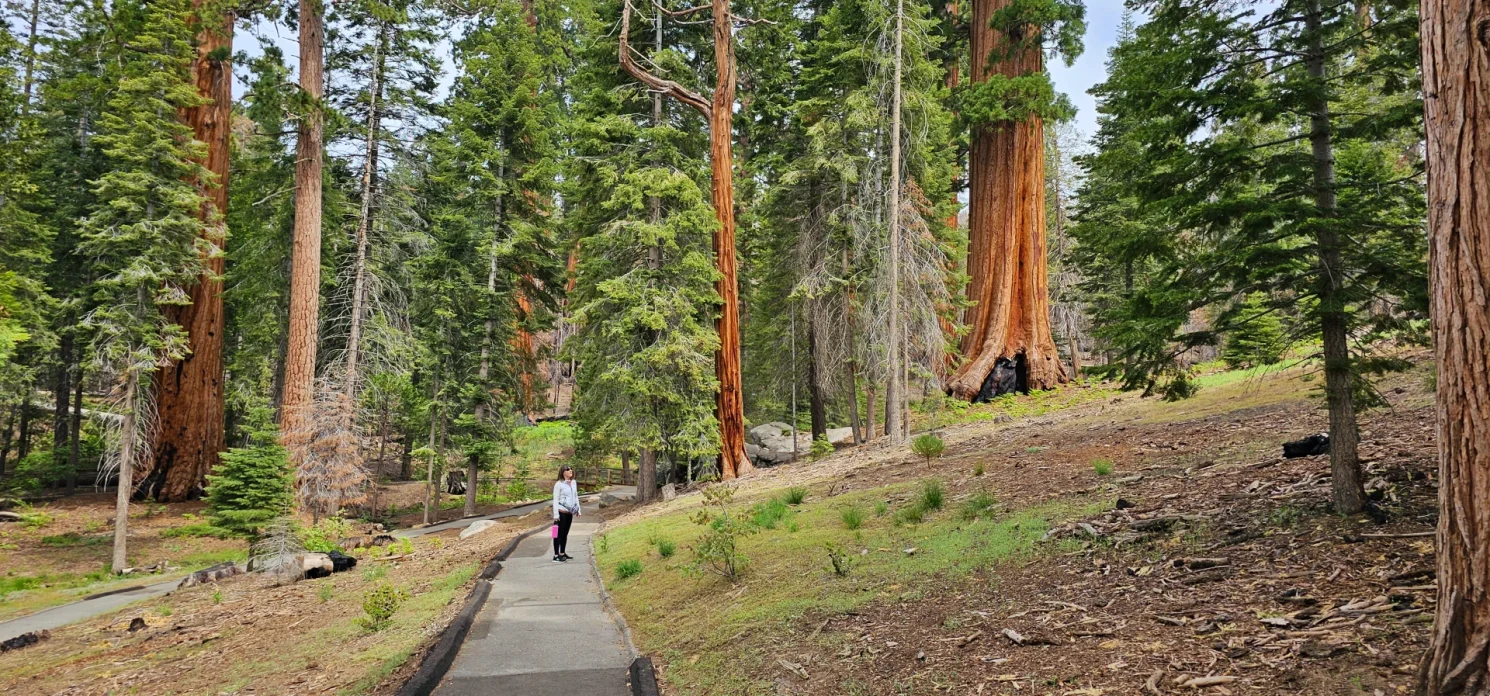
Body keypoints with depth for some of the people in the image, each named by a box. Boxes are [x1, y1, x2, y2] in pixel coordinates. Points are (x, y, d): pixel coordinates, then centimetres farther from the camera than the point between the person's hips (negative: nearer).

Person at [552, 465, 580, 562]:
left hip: (569, 513, 7)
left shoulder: (574, 483, 9)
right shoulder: (559, 484, -11)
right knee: (559, 534, -3)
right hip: (561, 512, -7)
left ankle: (562, 553, 24)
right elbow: (555, 500, -11)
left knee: (565, 533, 14)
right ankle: (556, 555, 0)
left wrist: (578, 509, 15)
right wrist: (556, 514, -15)